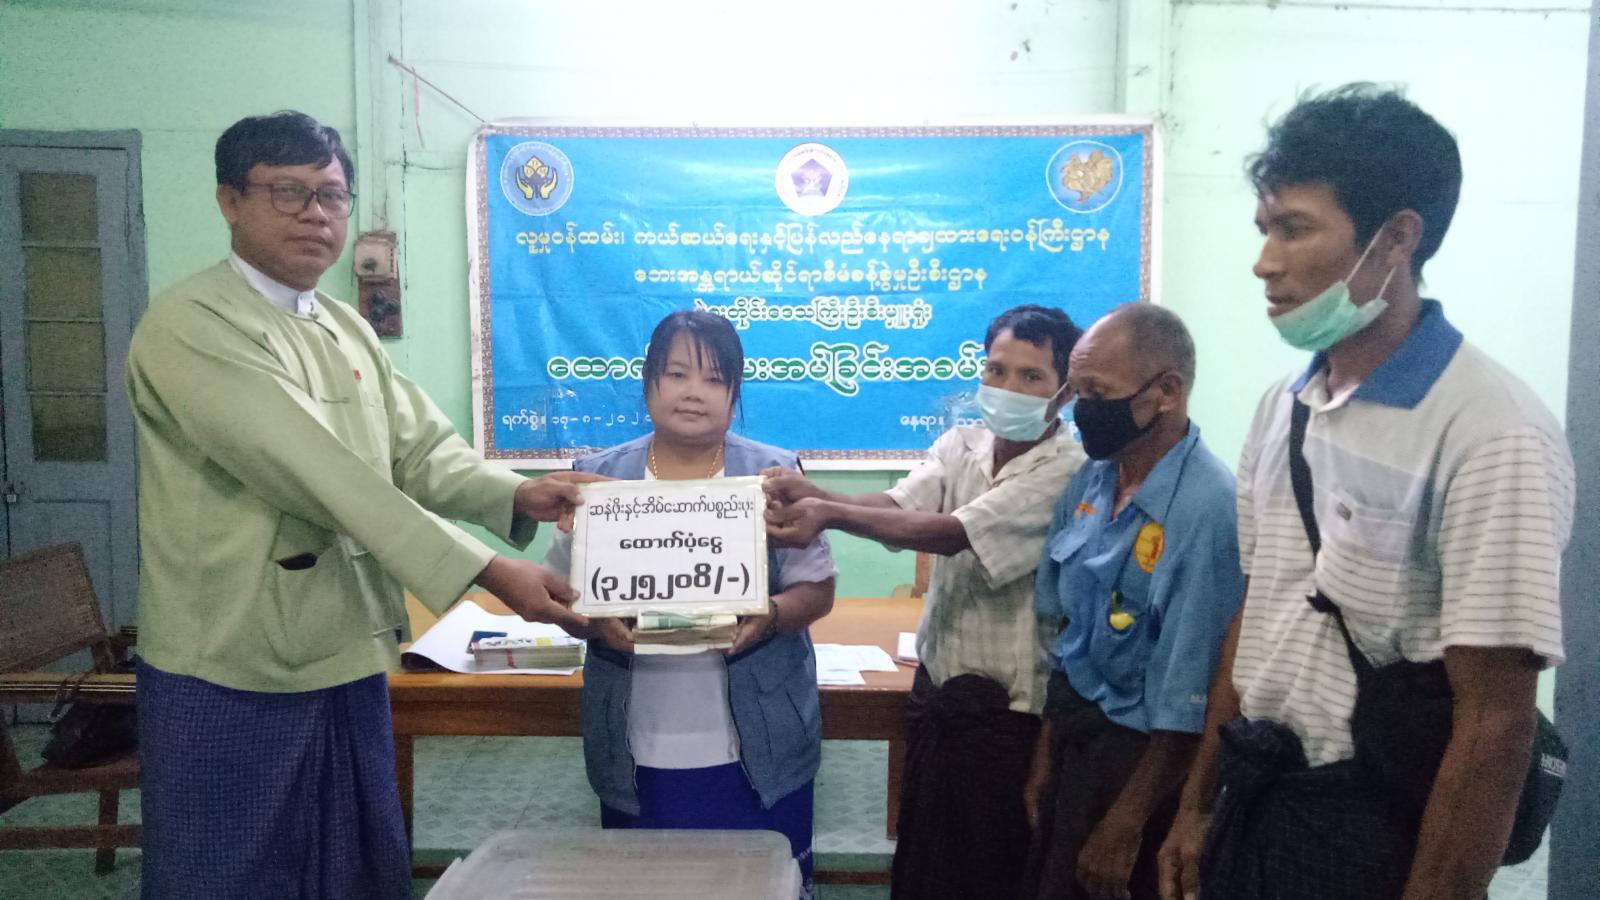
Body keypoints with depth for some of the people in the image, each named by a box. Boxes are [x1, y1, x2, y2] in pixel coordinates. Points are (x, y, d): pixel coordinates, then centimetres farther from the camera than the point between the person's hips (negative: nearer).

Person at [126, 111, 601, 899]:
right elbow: (321, 472, -25)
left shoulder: (349, 331, 12)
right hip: (229, 677, -7)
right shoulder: (188, 324, -15)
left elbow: (421, 450, 6)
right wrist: (489, 571, -29)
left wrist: (518, 495, -15)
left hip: (348, 663, 8)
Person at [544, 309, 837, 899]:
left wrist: (768, 617, -19)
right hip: (638, 751, 1)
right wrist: (597, 622, -17)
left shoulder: (774, 475, 1)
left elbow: (817, 589, 2)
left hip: (756, 747, -1)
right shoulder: (598, 478, 3)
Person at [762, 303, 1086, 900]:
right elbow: (899, 505, -13)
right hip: (936, 687, 6)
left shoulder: (1068, 472, -18)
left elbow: (953, 533, -28)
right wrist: (813, 495, -32)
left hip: (1008, 711, -6)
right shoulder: (960, 444, 3)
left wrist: (830, 514, -38)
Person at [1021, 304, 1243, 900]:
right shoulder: (1090, 479, -1)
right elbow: (1064, 626, 6)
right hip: (1069, 723, 7)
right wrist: (1044, 756, 11)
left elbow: (1187, 698, -20)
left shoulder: (1209, 509, -25)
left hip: (1137, 748, -7)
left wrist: (1125, 826, -12)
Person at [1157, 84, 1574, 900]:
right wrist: (1199, 805, 12)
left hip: (1377, 833, -7)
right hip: (1254, 804, 7)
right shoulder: (1280, 407, 3)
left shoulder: (1492, 434, -20)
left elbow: (1494, 725, -20)